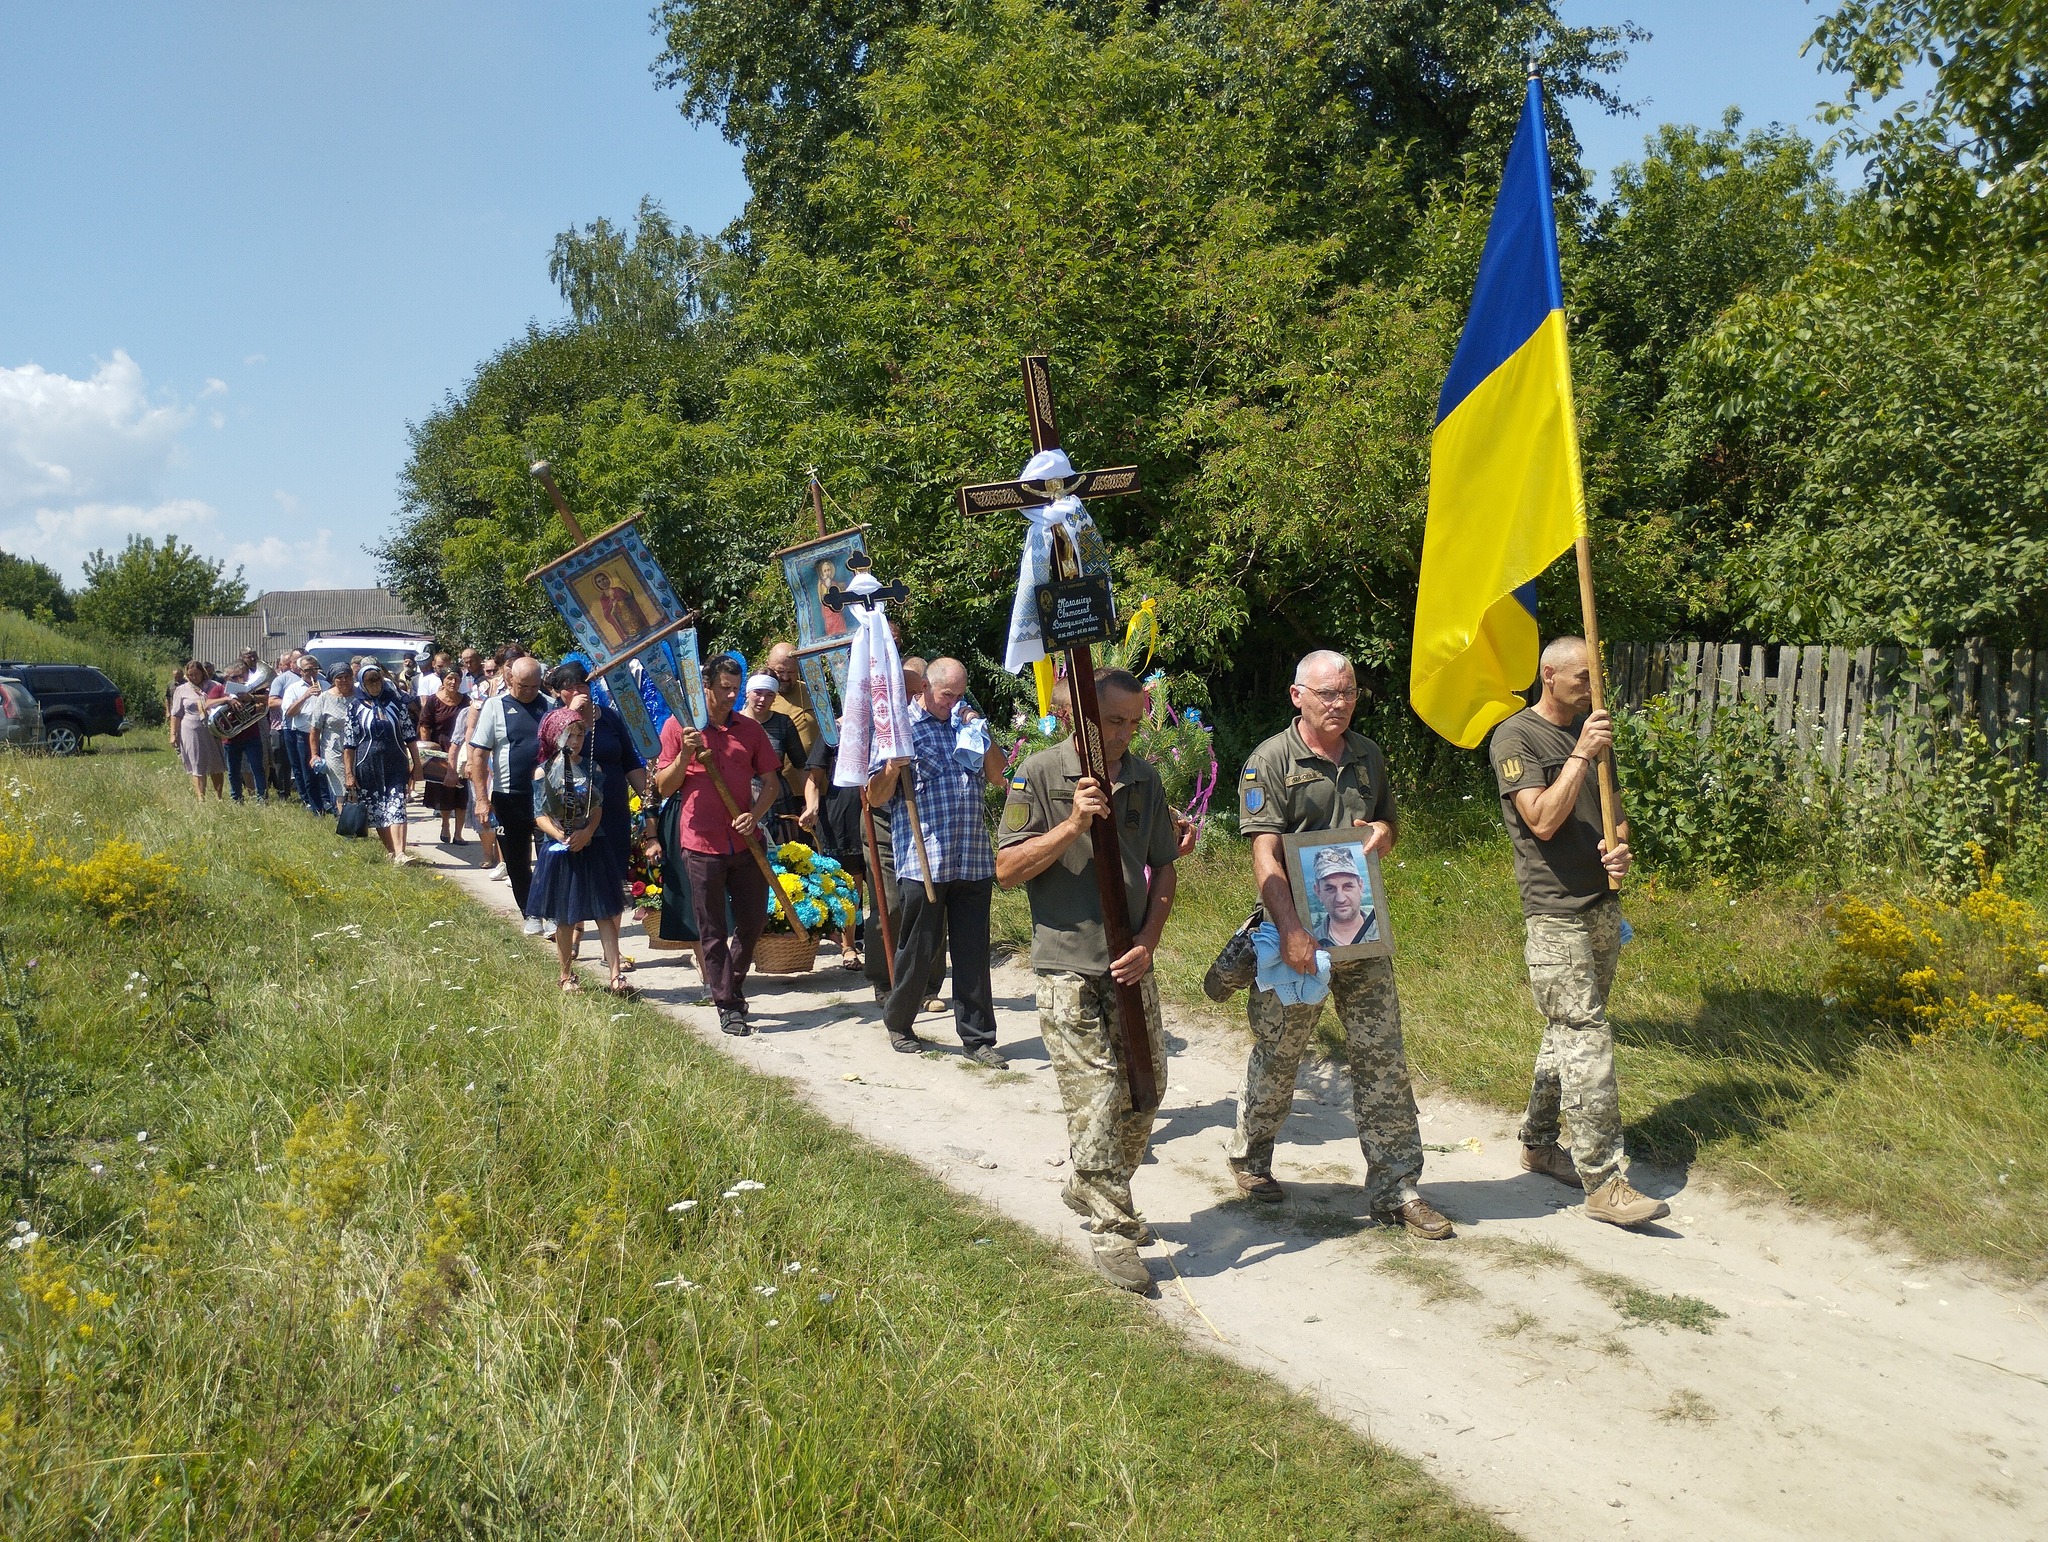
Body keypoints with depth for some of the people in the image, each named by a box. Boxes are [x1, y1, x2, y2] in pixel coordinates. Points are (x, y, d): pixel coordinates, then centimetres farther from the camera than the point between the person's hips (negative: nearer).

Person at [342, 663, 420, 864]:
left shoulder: (396, 701, 5)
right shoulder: (355, 705, 2)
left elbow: (410, 735, 9)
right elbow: (348, 743, 2)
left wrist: (416, 764, 7)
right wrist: (349, 773, -1)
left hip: (396, 764, 0)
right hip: (368, 766, 0)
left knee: (396, 809, -13)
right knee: (376, 812, 4)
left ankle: (400, 853, -22)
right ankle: (392, 852, 14)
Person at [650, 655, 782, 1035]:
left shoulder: (749, 729, 7)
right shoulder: (678, 726, 0)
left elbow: (771, 781, 9)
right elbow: (664, 787, -1)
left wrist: (755, 814, -9)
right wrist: (685, 755, -18)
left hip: (745, 842, 3)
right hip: (702, 843, -3)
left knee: (754, 919, 9)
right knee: (712, 930, 2)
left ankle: (731, 983, 32)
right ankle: (727, 1006, 10)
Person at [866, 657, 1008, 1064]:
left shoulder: (968, 721, 15)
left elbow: (997, 776, 14)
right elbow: (876, 798, -1)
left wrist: (981, 734, 1)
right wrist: (893, 767, -20)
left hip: (973, 859, 4)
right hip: (921, 860, -4)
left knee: (973, 952, 6)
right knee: (917, 950, 5)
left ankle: (978, 1037, 13)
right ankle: (898, 1023, 26)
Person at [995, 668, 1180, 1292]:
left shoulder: (1144, 779, 8)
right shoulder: (1040, 774, -6)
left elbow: (1165, 868, 13)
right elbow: (1007, 869, -9)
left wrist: (1147, 942, 0)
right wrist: (1072, 825, -20)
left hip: (1130, 965, 5)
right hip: (1068, 967, -5)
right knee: (1096, 1097, -8)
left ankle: (1090, 1189, 33)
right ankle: (1112, 1232, 3)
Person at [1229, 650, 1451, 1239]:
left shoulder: (1368, 755, 11)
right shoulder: (1271, 761, -6)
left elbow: (1391, 822, 24)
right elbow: (1265, 855, -13)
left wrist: (1383, 832, -2)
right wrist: (1292, 931, -22)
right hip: (1298, 935, -5)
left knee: (1382, 1058, 4)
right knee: (1276, 1055, 7)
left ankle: (1395, 1188, 12)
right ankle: (1249, 1158, 30)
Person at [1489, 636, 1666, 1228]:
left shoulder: (1591, 730, 14)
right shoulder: (1515, 738, -10)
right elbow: (1543, 821, -20)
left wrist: (1620, 845, -2)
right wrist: (1581, 755, -21)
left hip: (1603, 906, 8)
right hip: (1555, 913, -8)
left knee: (1568, 1032, 14)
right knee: (1587, 1040, -11)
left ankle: (1539, 1144, 27)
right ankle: (1604, 1183, -9)